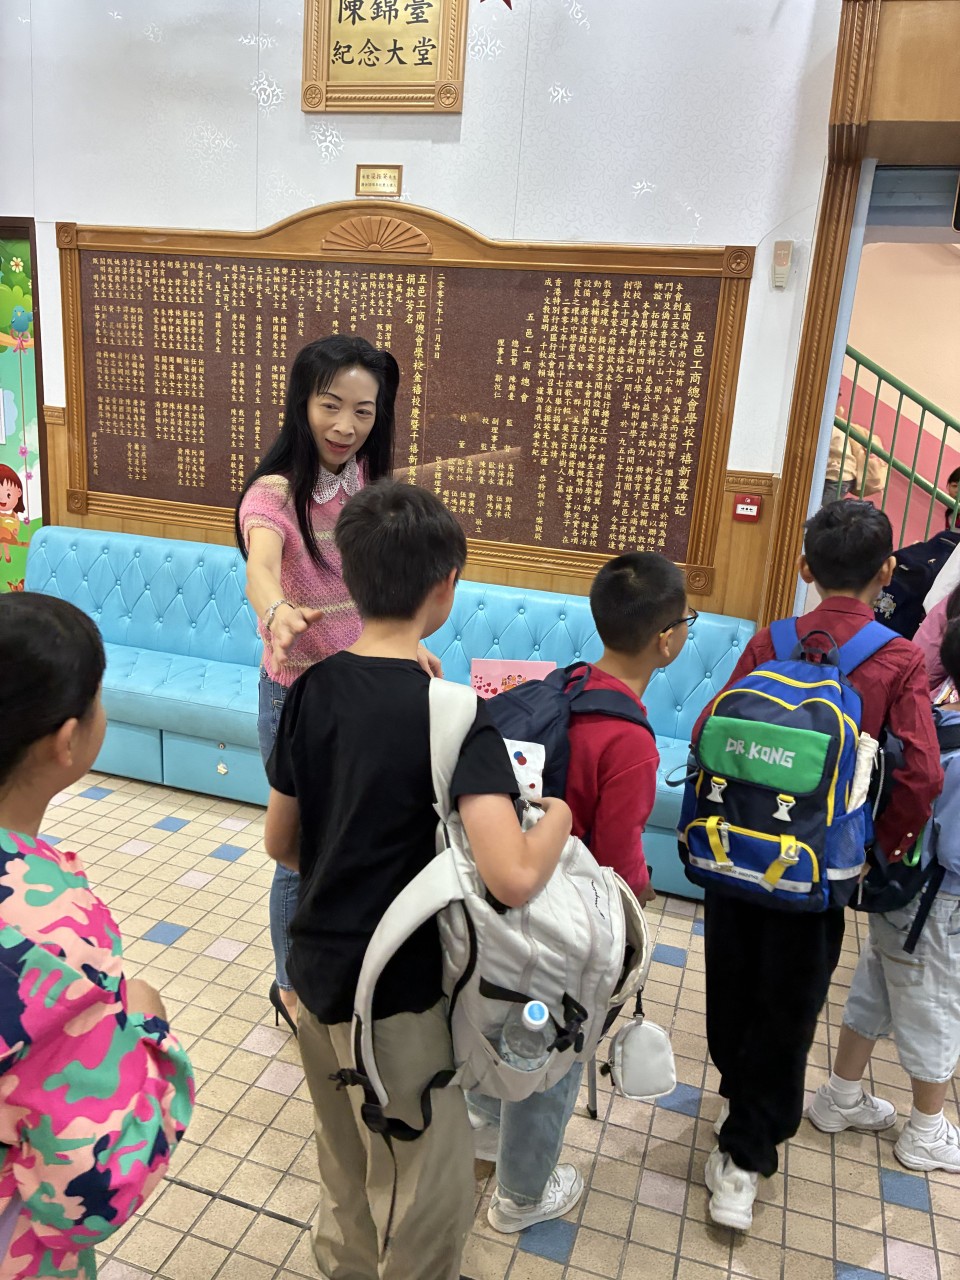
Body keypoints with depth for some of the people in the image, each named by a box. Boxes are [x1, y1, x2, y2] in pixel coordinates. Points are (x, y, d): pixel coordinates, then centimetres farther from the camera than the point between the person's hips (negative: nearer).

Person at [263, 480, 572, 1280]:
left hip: (313, 971, 7)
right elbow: (513, 879, -36)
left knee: (347, 1173, 31)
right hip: (392, 990, -7)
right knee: (428, 1202, 18)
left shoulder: (314, 688, -5)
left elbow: (280, 843, 4)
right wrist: (560, 812, -16)